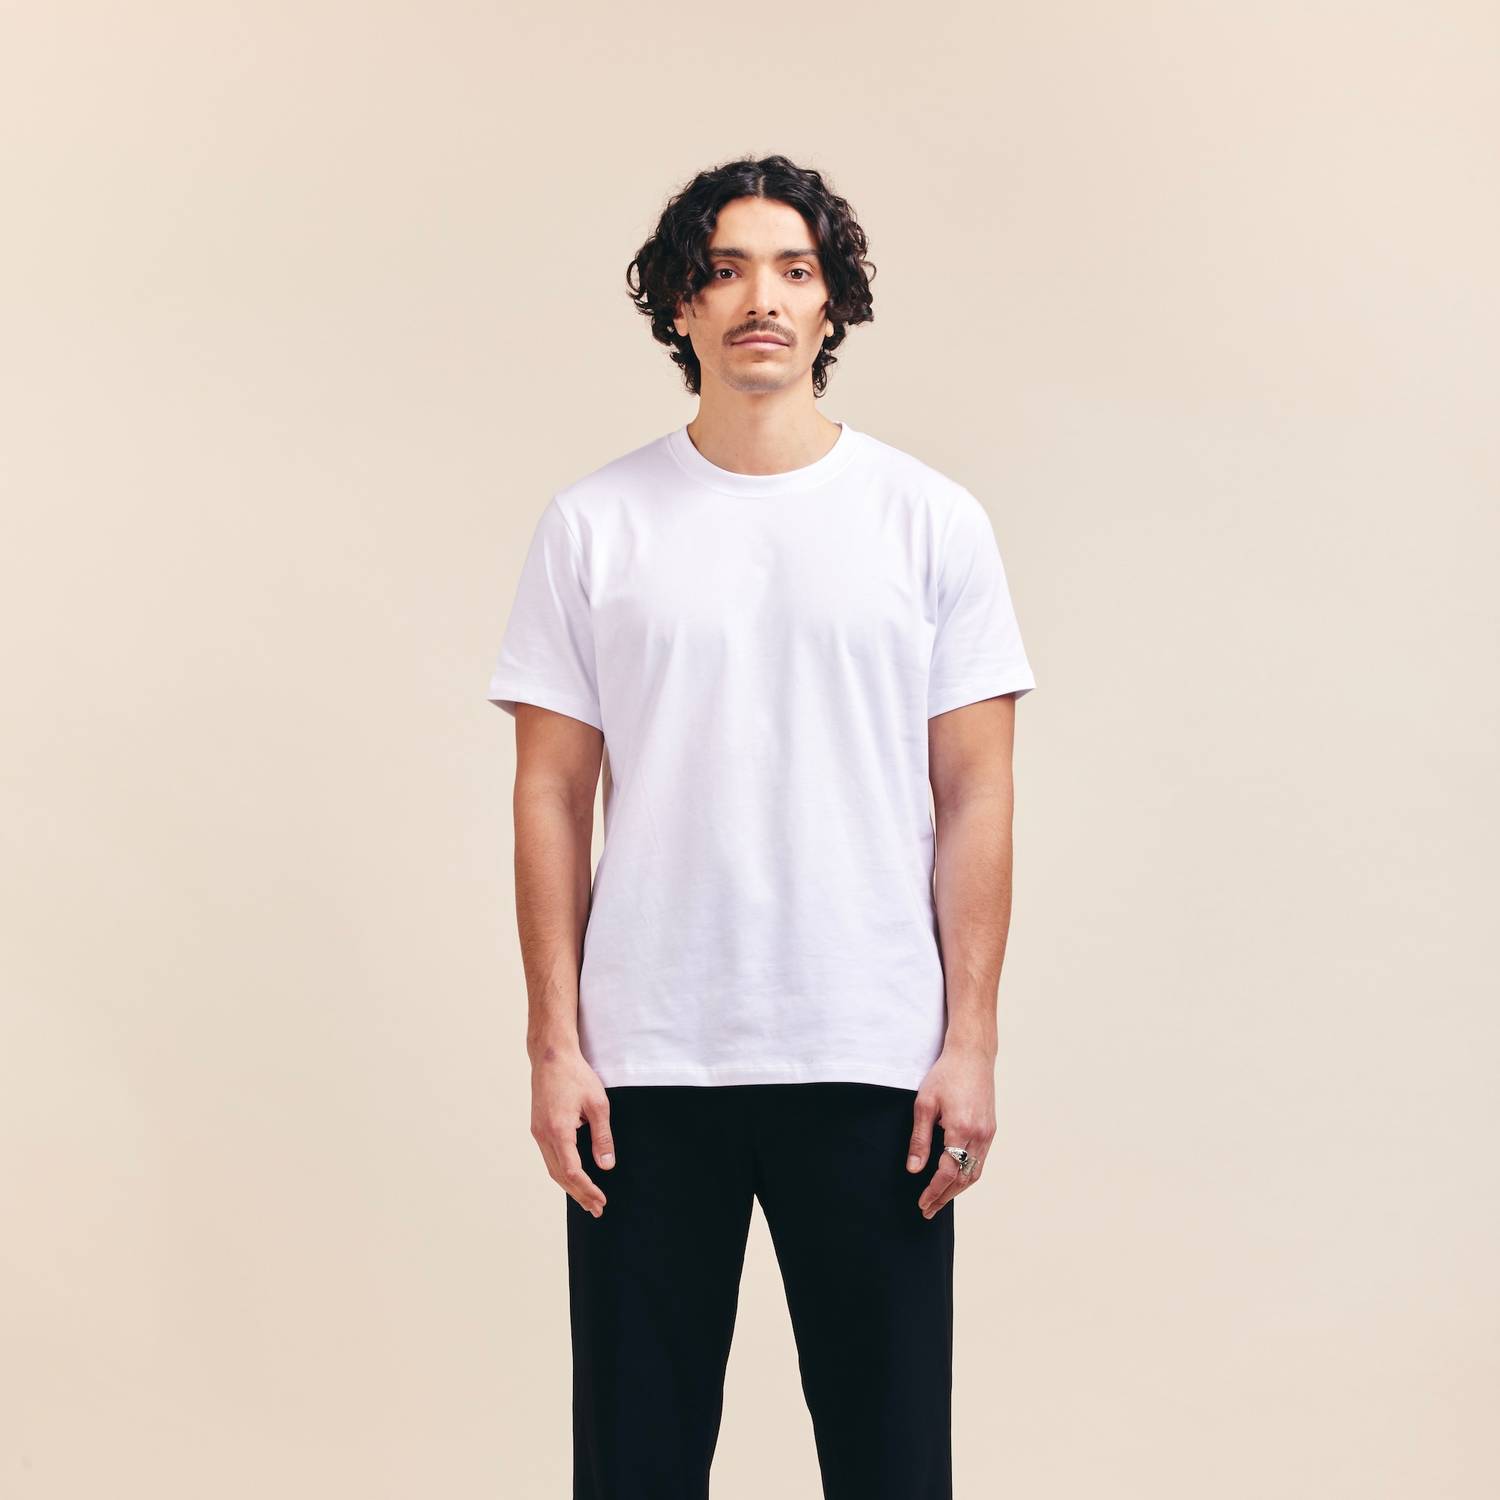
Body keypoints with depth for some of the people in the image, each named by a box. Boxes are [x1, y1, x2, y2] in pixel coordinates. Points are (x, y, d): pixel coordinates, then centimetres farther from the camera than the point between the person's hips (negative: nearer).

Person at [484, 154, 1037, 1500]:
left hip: (871, 1061, 0)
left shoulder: (931, 520, 4)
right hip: (646, 1062, 1)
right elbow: (552, 798, 4)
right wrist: (555, 1044, -2)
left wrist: (972, 1043, -3)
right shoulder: (593, 527, 4)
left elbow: (975, 802, 3)